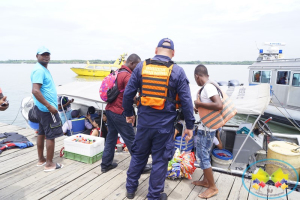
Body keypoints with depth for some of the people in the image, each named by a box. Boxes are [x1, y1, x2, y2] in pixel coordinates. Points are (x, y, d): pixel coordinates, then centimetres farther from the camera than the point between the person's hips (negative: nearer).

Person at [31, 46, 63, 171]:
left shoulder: (44, 69, 13)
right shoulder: (39, 70, -18)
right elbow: (35, 91, -27)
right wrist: (49, 106, -25)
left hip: (42, 108, 11)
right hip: (47, 109, -11)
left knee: (41, 133, 17)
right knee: (51, 136, -3)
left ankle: (41, 160, 29)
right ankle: (49, 164, 8)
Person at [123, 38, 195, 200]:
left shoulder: (141, 66, 0)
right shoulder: (177, 71, -6)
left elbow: (128, 93, 1)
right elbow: (186, 101, -7)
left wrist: (128, 113, 16)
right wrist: (189, 126, 1)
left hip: (144, 122, 3)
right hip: (164, 125, -2)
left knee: (138, 155, 20)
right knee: (160, 160, 12)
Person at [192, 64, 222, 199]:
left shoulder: (208, 87, -20)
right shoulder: (208, 87, 9)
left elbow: (219, 105, -32)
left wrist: (200, 104, -23)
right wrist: (199, 108, 13)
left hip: (206, 129, -10)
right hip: (204, 127, 10)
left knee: (204, 156, 0)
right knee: (202, 154, 19)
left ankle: (212, 187, 14)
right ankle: (205, 181, 33)